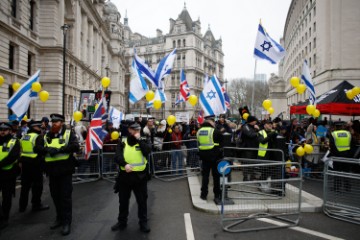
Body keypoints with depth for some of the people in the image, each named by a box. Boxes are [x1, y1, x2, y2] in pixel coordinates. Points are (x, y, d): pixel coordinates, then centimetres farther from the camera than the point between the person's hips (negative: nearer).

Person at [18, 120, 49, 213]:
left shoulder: (24, 137, 14)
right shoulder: (39, 137, -12)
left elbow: (20, 150, 17)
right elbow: (39, 149, -24)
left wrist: (20, 161, 20)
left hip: (25, 162, 8)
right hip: (35, 163, -8)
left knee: (25, 185, 16)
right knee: (37, 185, 4)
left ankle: (22, 206, 23)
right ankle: (36, 205, 12)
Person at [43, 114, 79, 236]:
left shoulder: (69, 133, -3)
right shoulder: (47, 136, 11)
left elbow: (75, 146, -17)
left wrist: (59, 149, -24)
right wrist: (47, 149, -17)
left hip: (65, 169, -5)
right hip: (52, 170, 5)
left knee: (65, 196, -1)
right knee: (55, 195, 15)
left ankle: (67, 222, 8)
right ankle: (59, 218, 31)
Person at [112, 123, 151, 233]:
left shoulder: (143, 141, 2)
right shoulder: (122, 143, 4)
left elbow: (147, 151, -18)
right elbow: (117, 156, -8)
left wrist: (139, 139, -17)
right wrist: (124, 164, -26)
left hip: (140, 176, -1)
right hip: (125, 176, 1)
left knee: (142, 201, 9)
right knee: (123, 201, 15)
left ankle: (143, 222, 24)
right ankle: (122, 222, 32)